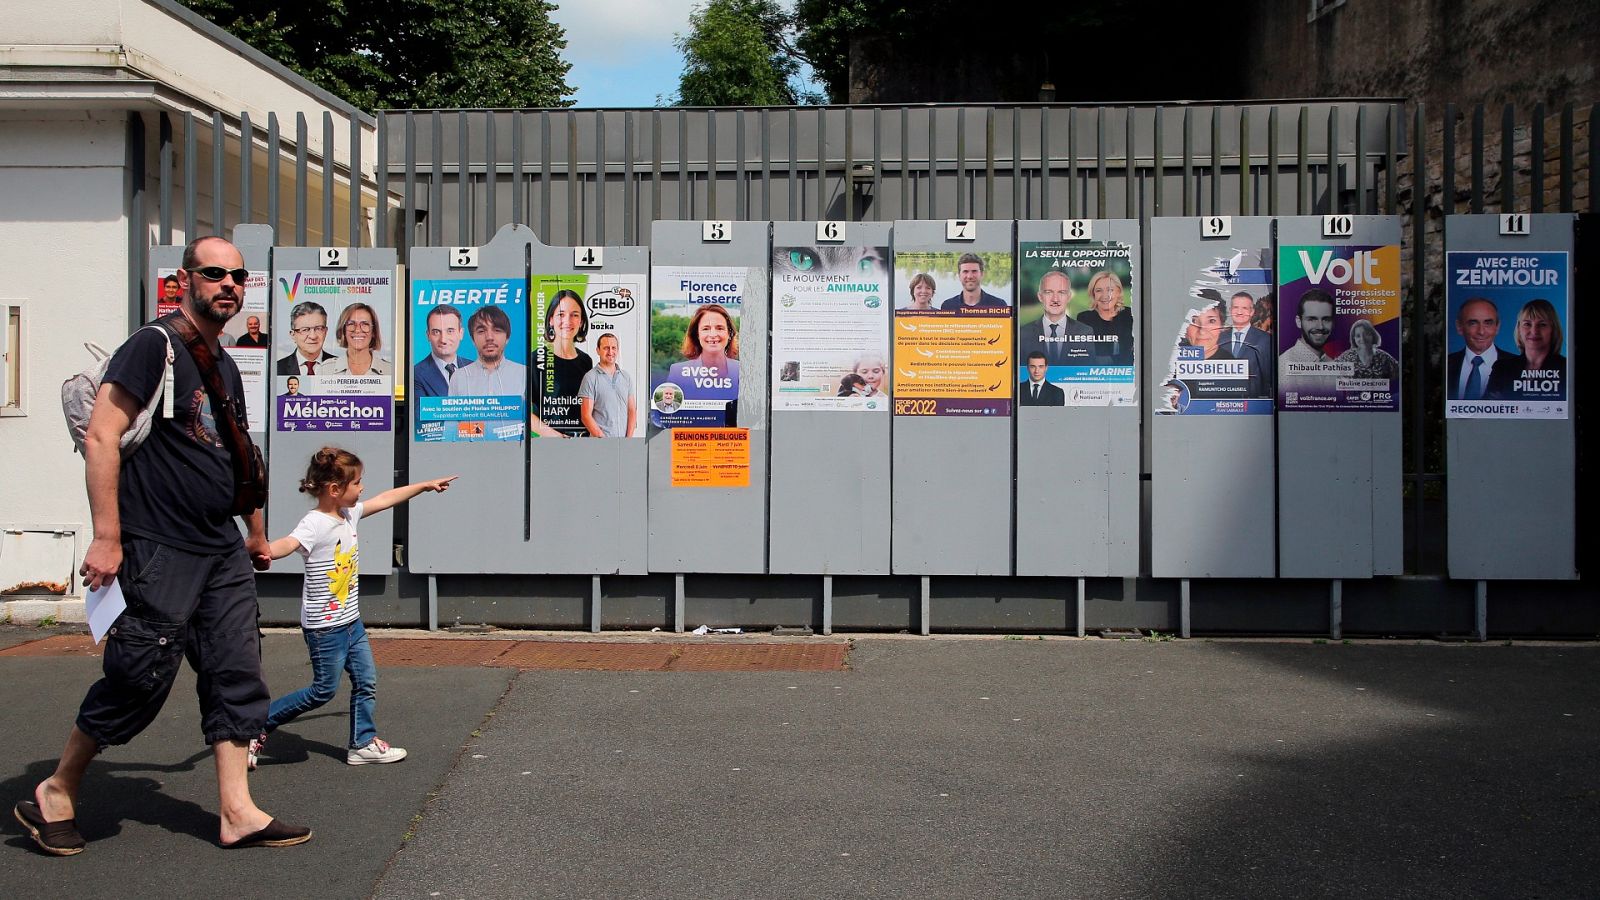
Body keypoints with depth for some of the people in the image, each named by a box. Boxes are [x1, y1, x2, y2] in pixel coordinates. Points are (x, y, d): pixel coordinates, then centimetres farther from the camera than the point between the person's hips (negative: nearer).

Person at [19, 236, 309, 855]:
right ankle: (54, 794, 17)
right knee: (141, 677, -2)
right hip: (159, 549, -8)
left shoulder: (225, 368, 16)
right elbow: (101, 437, -17)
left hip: (223, 551, 8)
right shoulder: (155, 346, -10)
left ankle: (236, 812, 10)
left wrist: (255, 533, 32)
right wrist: (106, 536, -22)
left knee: (236, 674, 5)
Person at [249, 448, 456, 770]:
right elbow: (290, 542, -42)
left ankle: (363, 743, 24)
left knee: (366, 681, 12)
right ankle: (257, 726, 13)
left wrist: (425, 485, 27)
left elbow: (386, 499, 19)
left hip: (351, 621, 9)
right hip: (324, 626, -9)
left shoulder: (350, 514, 5)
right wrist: (264, 551, -65)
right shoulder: (315, 523, -22)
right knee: (324, 689, 0)